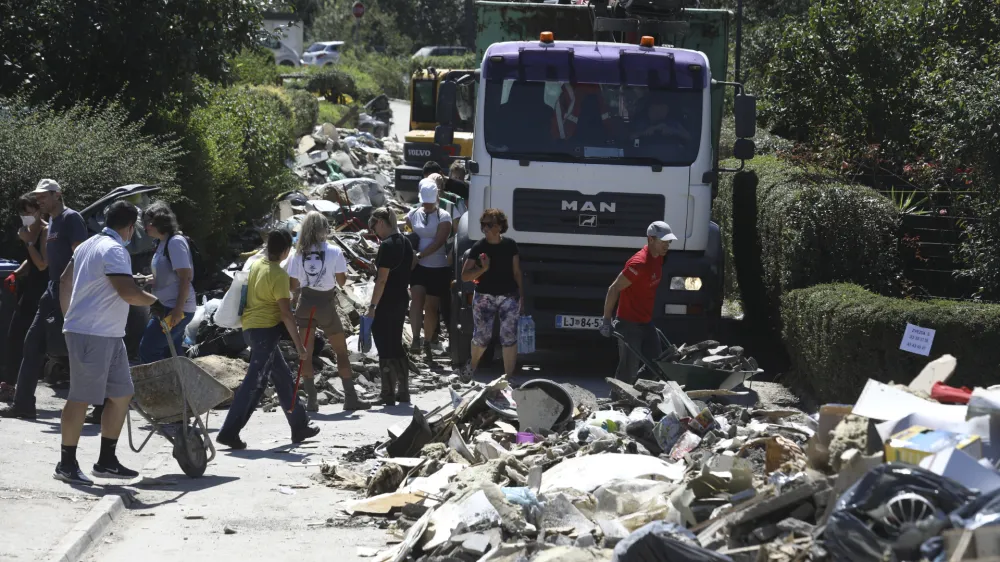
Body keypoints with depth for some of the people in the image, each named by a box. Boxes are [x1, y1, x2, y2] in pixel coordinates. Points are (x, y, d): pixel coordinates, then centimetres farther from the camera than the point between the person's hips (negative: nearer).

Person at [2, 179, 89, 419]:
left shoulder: (71, 218, -10)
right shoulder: (51, 222, 17)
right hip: (54, 290, 10)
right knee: (33, 343, 6)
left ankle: (101, 405, 0)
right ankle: (23, 404, 8)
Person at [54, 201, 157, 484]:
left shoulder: (89, 245, 17)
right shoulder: (114, 250, -14)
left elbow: (65, 282, 25)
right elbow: (127, 291, -24)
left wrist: (68, 315, 31)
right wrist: (155, 301, -9)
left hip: (109, 336, 10)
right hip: (91, 335, -10)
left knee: (121, 394, 11)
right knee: (81, 398, -6)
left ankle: (106, 461, 15)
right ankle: (67, 464, -1)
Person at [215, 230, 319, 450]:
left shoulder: (257, 265, 9)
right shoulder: (279, 275, -15)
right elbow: (286, 313, -17)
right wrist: (299, 344, -13)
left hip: (250, 327, 9)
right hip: (266, 330, -9)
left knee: (283, 378, 17)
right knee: (254, 382, -8)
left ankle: (299, 426, 26)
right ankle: (229, 431, -12)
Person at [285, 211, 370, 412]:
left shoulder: (297, 254, -3)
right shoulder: (334, 252, -9)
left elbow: (292, 286, -1)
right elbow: (342, 281, -3)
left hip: (305, 305, 2)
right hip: (326, 305, -1)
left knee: (306, 353, 7)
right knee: (341, 351, 10)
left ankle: (311, 400, 2)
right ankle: (350, 398, 8)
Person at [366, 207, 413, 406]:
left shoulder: (387, 245, -17)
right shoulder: (405, 243, 10)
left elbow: (382, 280, -20)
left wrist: (372, 307, -19)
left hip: (386, 304, -9)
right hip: (401, 301, 9)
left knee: (385, 348, -1)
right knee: (396, 346, 16)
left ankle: (388, 395, 3)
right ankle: (404, 392, 20)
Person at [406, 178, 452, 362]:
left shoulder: (443, 217, -5)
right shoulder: (413, 215, 5)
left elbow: (438, 242, -14)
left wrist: (420, 255, -20)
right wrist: (410, 254, 2)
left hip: (439, 268, -1)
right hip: (418, 266, 1)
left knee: (431, 307, 4)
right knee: (417, 297, -19)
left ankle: (427, 345, 15)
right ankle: (416, 339, -23)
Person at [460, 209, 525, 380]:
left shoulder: (510, 245, 2)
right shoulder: (478, 248, -3)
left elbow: (517, 273, 8)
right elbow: (465, 276, -4)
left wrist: (521, 297, 5)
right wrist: (483, 268, -20)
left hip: (509, 297, 1)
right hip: (484, 297, -1)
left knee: (509, 337, -5)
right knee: (481, 337, 4)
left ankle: (509, 377, 0)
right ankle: (473, 364, 35)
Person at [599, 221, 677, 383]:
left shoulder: (658, 257, 4)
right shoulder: (639, 263, -24)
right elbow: (614, 289, -20)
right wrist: (606, 320, -18)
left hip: (646, 322, 9)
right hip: (629, 324, -9)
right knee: (629, 370, -7)